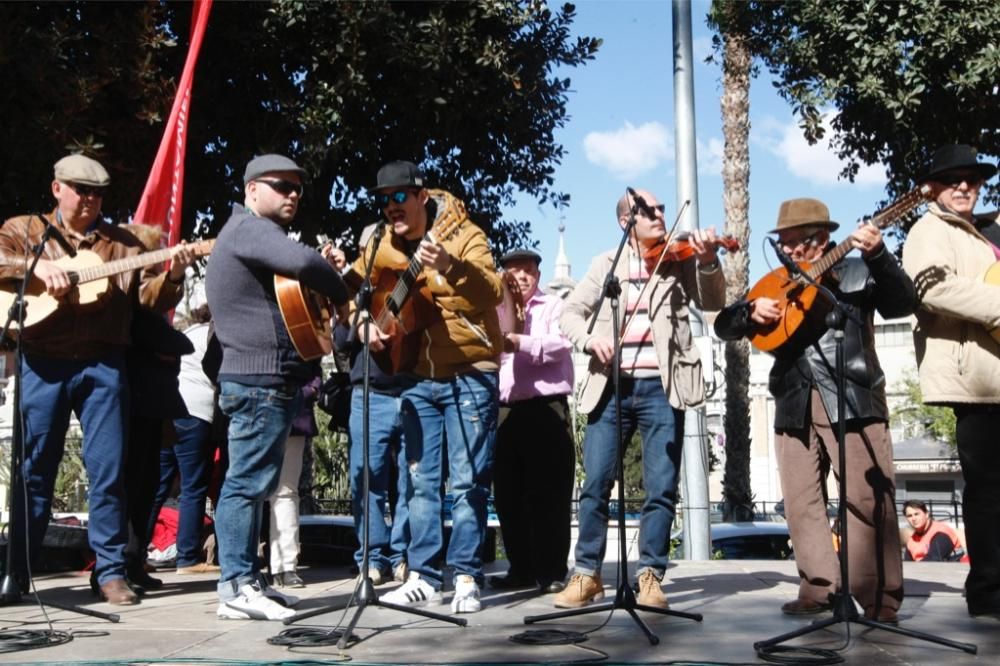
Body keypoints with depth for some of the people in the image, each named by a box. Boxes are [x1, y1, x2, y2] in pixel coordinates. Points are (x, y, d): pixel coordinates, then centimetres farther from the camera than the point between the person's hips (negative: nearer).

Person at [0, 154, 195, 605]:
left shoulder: (124, 243, 13)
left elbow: (149, 300, 10)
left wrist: (171, 276, -9)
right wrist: (36, 266, -18)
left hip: (102, 365, 1)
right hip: (43, 363, -1)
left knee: (108, 469, 0)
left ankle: (111, 571, 6)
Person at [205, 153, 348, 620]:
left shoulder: (254, 234, 24)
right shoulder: (250, 227, -11)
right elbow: (302, 261, -28)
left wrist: (326, 279, 6)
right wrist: (343, 295, -13)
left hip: (263, 380, 11)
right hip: (261, 380, -11)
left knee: (252, 483, 12)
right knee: (248, 482, -10)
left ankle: (246, 581, 18)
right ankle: (237, 589, -9)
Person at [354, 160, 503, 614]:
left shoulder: (462, 235, -10)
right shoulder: (386, 245, 6)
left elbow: (493, 292, -24)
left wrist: (451, 267, -41)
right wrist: (364, 323, -5)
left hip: (469, 374, -6)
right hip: (418, 377, 6)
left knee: (468, 481, -3)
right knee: (421, 480, 7)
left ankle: (466, 578, 4)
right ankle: (423, 577, 14)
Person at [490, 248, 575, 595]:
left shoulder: (554, 306, 6)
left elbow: (561, 345, -12)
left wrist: (522, 343, -25)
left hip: (546, 410, -5)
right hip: (506, 412, 6)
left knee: (549, 496, -5)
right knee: (509, 496, 6)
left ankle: (552, 572, -1)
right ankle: (521, 568, 15)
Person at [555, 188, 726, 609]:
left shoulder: (679, 258, 9)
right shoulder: (606, 264, 13)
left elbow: (712, 302, -4)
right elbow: (569, 313, 9)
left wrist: (708, 261, -22)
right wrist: (590, 338, -13)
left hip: (660, 387, -1)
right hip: (611, 386, 1)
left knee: (661, 488, -3)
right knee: (595, 484, 1)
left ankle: (650, 576, 6)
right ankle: (587, 574, 11)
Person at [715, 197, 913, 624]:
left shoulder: (857, 272, 7)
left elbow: (903, 304, -9)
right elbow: (724, 325, 14)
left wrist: (878, 255, -22)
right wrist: (751, 312, -8)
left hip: (852, 398, -5)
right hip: (795, 404, 5)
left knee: (868, 498, -6)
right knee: (801, 502, 5)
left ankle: (879, 599, -1)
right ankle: (819, 588, 13)